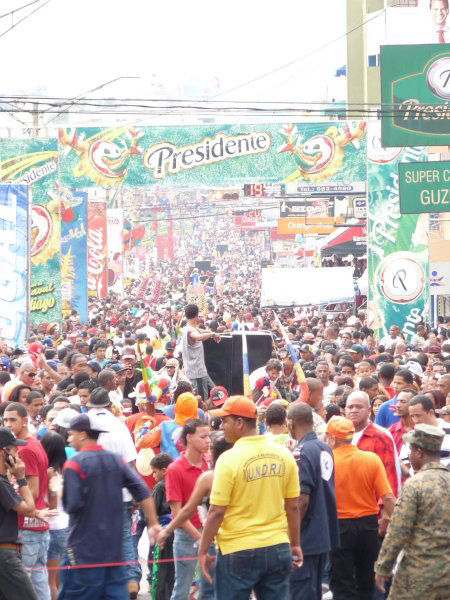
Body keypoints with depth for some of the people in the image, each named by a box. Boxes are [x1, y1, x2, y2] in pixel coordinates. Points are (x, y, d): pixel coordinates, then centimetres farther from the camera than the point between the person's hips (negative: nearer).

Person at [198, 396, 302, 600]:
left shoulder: (229, 459, -13)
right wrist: (295, 544, 17)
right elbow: (293, 507, 6)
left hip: (238, 552, -4)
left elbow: (216, 512, -13)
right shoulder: (284, 455, 1)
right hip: (278, 549, 5)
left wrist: (203, 550, -3)